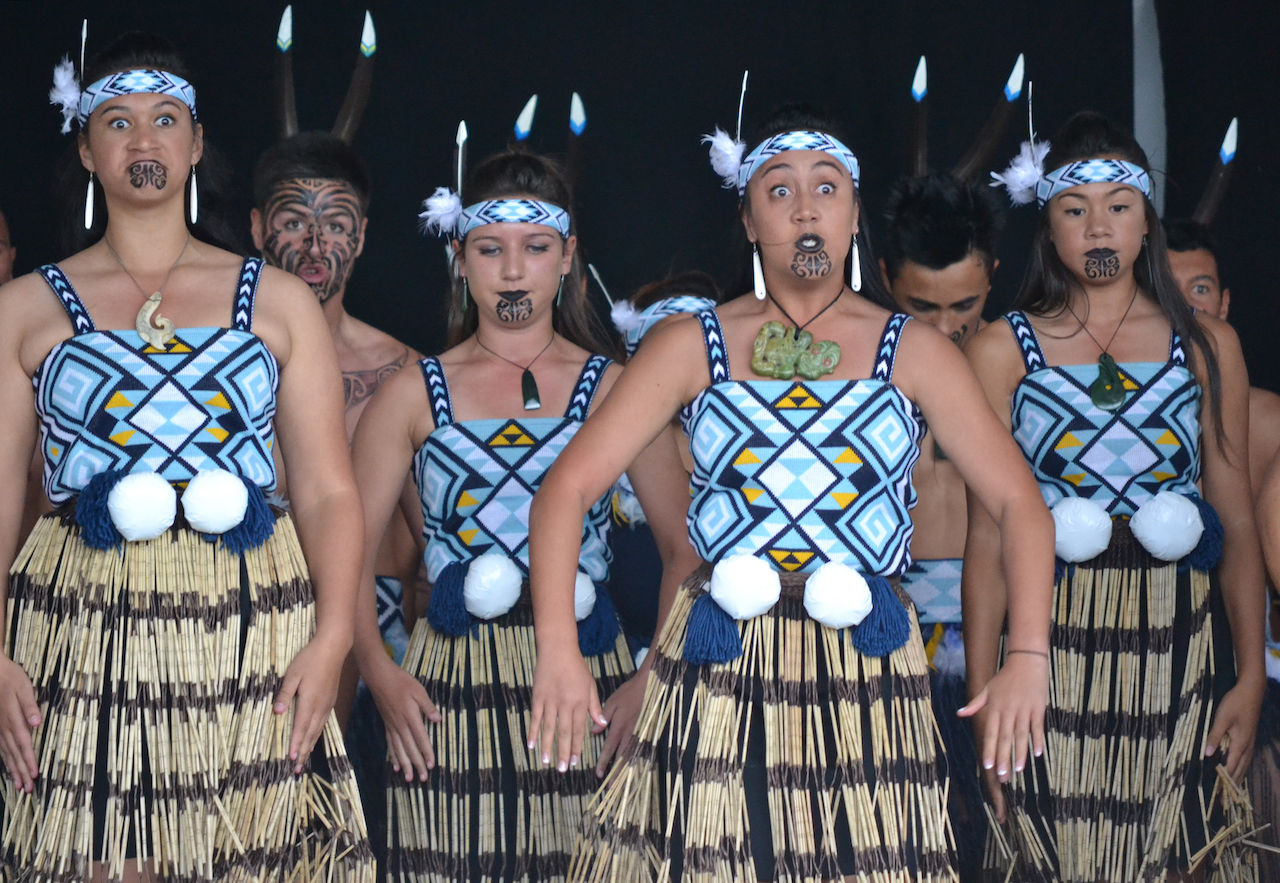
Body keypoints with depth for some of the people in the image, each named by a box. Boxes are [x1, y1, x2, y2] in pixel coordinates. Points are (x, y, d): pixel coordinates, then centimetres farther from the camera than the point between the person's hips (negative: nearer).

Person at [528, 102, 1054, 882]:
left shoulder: (913, 351, 6)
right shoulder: (693, 348, 4)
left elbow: (1021, 503, 3)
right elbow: (565, 490, -1)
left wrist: (1030, 657, -10)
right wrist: (559, 653, -12)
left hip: (865, 675, 0)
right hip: (719, 676, 0)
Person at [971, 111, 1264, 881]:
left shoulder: (1207, 345, 9)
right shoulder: (1004, 349, 4)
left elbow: (1238, 521, 7)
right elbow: (987, 534, 0)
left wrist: (1251, 675, -2)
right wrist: (983, 696, -5)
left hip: (1180, 643, 2)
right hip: (1056, 644, -1)